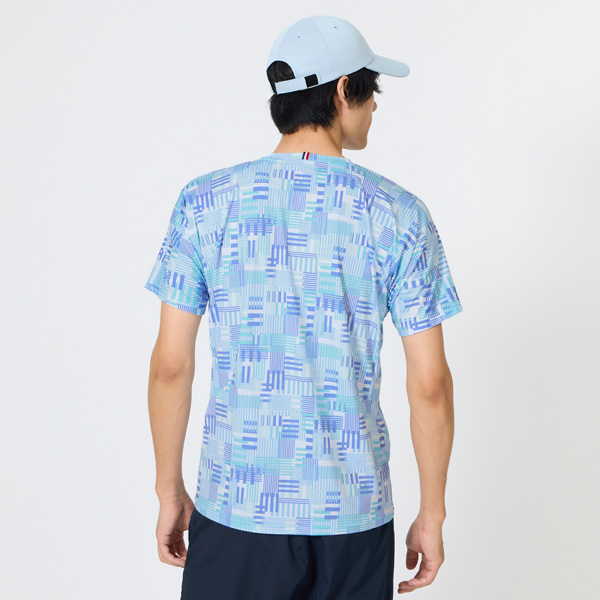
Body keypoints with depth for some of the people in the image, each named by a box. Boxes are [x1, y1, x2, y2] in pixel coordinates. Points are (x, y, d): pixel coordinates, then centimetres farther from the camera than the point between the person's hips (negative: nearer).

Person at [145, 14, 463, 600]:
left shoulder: (204, 202, -5)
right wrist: (432, 513, 6)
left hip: (235, 508, 0)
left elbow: (170, 365, -4)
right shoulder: (399, 213, -6)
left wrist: (170, 489, 9)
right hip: (355, 514, 0)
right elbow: (429, 382, -5)